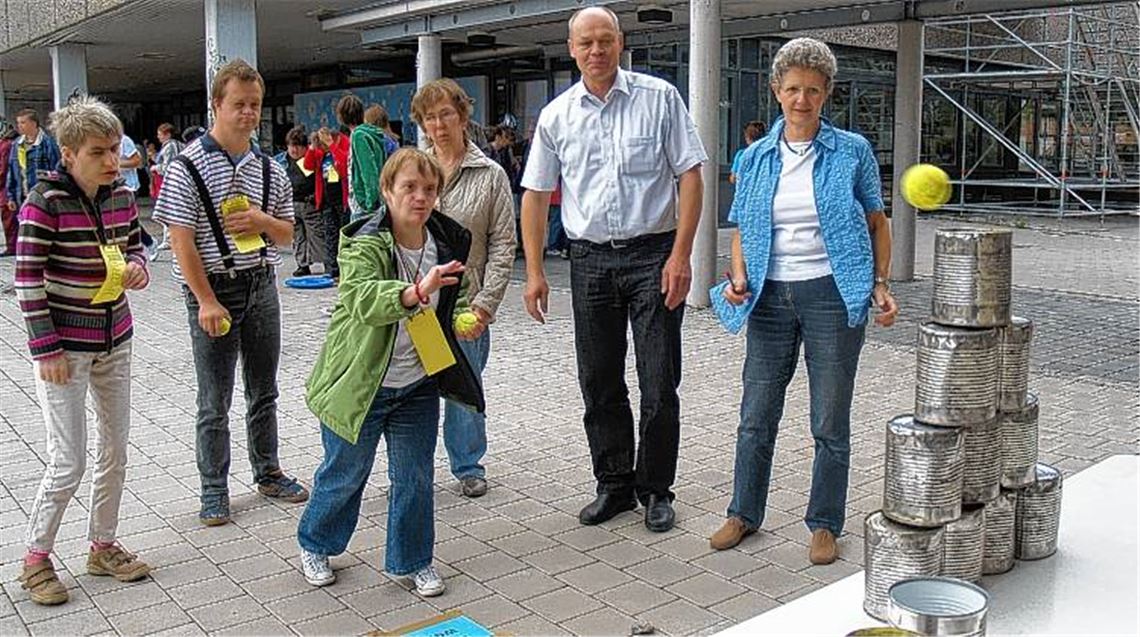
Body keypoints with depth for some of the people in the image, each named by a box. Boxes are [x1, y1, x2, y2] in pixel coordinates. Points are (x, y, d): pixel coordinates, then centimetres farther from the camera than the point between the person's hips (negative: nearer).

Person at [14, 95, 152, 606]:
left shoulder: (123, 197, -1)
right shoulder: (45, 202, -17)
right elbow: (27, 279, -15)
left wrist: (136, 267, -9)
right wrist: (47, 349, -15)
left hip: (114, 341, 6)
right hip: (63, 346, -6)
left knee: (114, 452, 13)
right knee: (68, 464, -1)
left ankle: (102, 546, 30)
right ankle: (35, 558, 20)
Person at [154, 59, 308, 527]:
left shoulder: (269, 169, 6)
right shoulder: (188, 167, -10)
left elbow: (286, 236, 13)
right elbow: (182, 242, -13)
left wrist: (264, 220, -10)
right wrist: (207, 301, -17)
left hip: (262, 286, 5)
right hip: (213, 290, -5)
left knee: (264, 391, 16)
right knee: (215, 402, 4)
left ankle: (268, 472, 31)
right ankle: (214, 490, 17)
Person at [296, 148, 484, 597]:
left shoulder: (449, 243, -3)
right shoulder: (364, 245, -21)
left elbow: (462, 294, 18)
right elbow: (363, 298, -41)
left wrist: (465, 317, -1)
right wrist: (417, 292, -57)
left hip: (418, 386, 4)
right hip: (360, 385, -4)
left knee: (414, 477, 11)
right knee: (345, 473, 14)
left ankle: (413, 559, 32)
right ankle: (315, 545, 40)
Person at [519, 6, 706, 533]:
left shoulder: (659, 98, -1)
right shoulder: (556, 116, 6)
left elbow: (689, 177, -3)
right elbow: (536, 195, 9)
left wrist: (680, 254, -11)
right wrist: (534, 272, 3)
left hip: (653, 255, -3)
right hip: (590, 259, 3)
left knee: (659, 385, 0)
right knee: (599, 384, 10)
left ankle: (656, 489, 17)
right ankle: (614, 484, 25)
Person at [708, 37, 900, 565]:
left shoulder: (852, 151, 0)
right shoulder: (756, 157, 7)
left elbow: (876, 223, 6)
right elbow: (742, 229, 12)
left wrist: (880, 285, -5)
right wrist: (739, 279, -5)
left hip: (832, 295, -2)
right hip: (771, 297, 3)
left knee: (830, 423, 7)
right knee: (756, 415, 10)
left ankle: (825, 525, 22)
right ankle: (744, 513, 27)